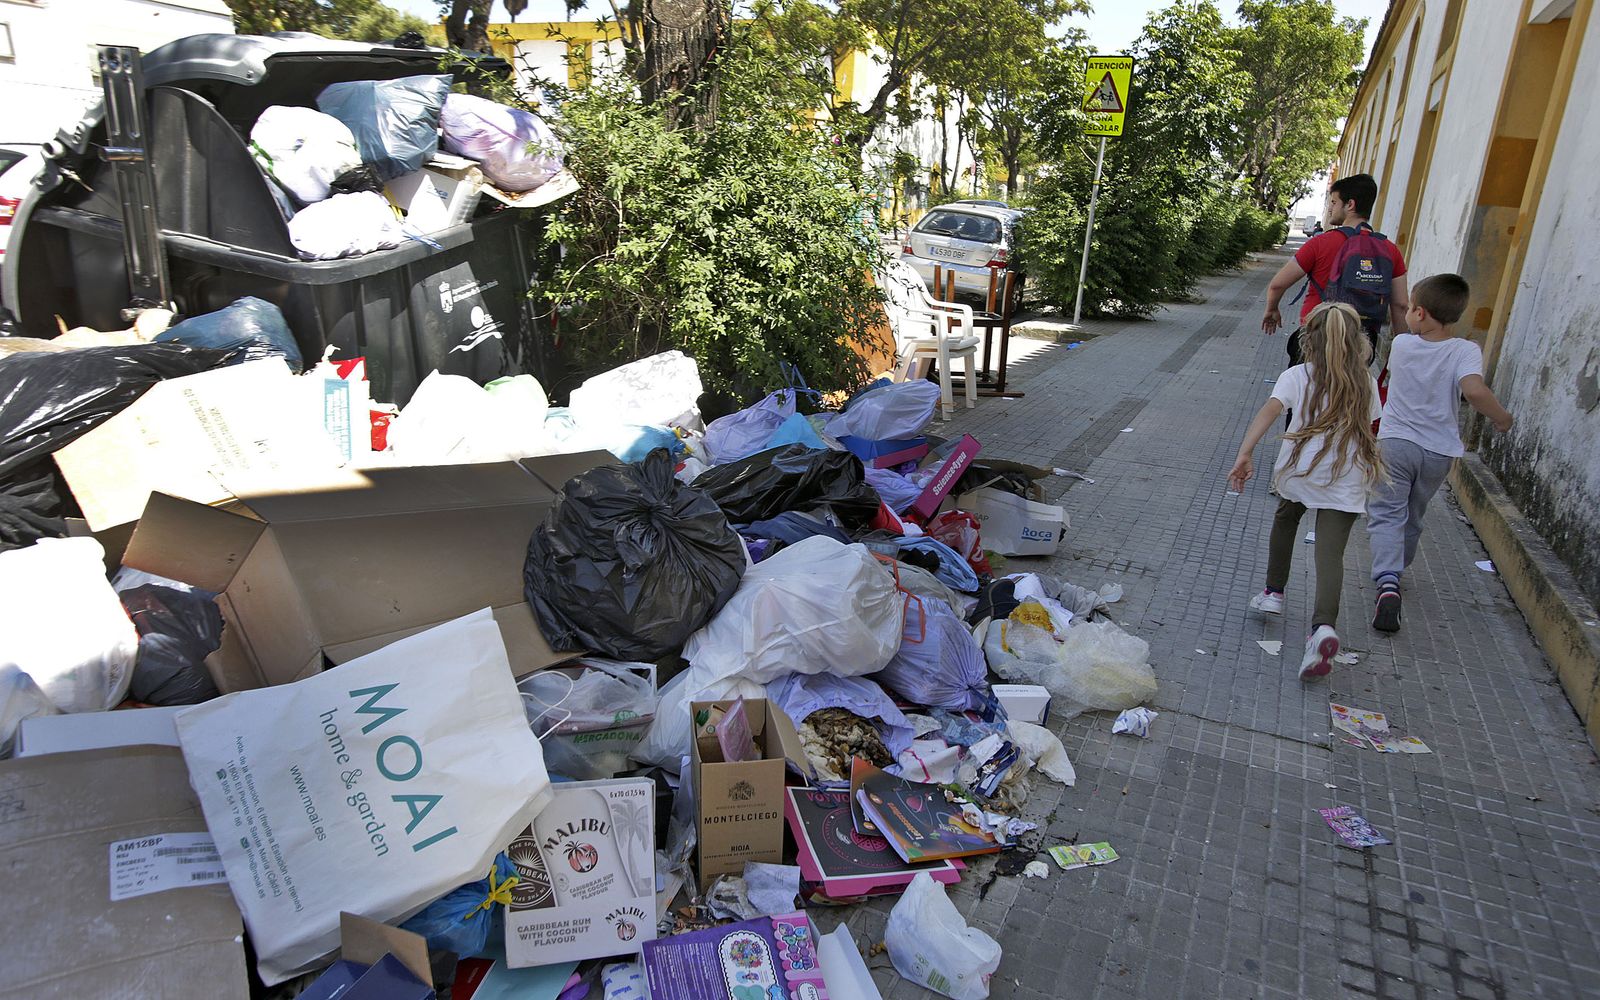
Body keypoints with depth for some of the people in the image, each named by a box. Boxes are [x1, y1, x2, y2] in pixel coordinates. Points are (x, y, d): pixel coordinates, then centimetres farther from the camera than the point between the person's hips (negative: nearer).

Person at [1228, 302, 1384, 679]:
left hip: (1297, 471, 0)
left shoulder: (1296, 376, 1)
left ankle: (1274, 592, 37)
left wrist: (1244, 454, -22)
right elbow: (1367, 429, 16)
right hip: (1346, 482, 0)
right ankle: (1323, 626, -26)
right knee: (1330, 553, -5)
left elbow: (1269, 410, -15)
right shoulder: (1366, 383, 9)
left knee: (1285, 520, 29)